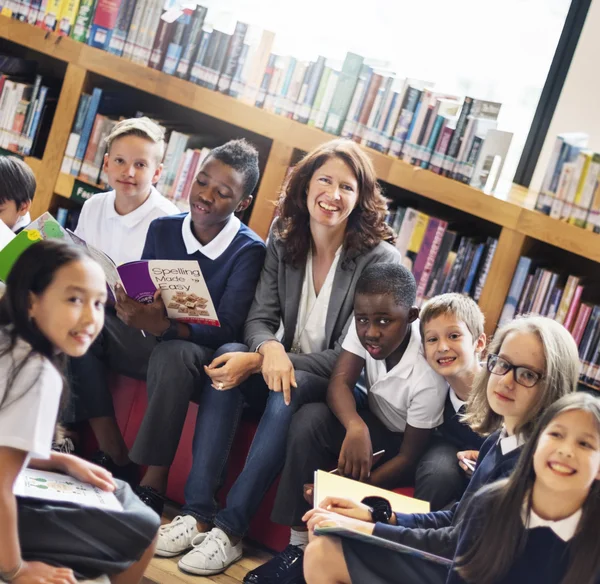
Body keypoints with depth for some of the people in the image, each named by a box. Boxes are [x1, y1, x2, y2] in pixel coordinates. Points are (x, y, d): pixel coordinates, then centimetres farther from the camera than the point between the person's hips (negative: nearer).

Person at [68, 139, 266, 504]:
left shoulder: (249, 251, -12)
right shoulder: (163, 229, 3)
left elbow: (226, 330, -19)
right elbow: (139, 291, 4)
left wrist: (163, 326, -37)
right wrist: (127, 304, -22)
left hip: (200, 355, -5)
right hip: (149, 341, 5)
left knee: (171, 354, -38)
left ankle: (154, 482, -26)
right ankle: (116, 456, -15)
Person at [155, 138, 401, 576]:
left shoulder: (381, 260, -14)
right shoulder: (284, 242, 2)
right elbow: (260, 318, -2)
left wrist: (256, 364, -23)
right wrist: (270, 349, -30)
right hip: (282, 368, 4)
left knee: (290, 389, -35)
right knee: (229, 360, -26)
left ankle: (229, 530, -29)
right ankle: (198, 514, -28)